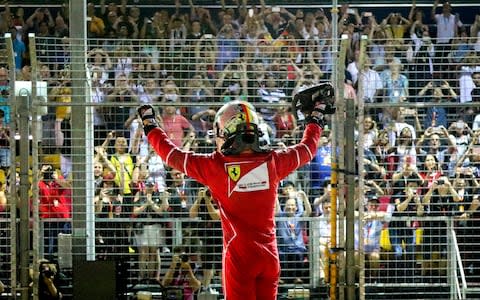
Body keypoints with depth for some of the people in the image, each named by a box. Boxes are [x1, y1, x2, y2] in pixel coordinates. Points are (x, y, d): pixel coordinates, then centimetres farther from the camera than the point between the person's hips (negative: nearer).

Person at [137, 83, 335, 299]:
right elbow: (308, 148, 19)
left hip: (239, 256, -3)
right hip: (269, 255, 3)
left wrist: (149, 125, 21)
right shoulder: (272, 162, 1)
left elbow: (172, 155, 5)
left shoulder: (216, 166, -7)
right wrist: (316, 117, 37)